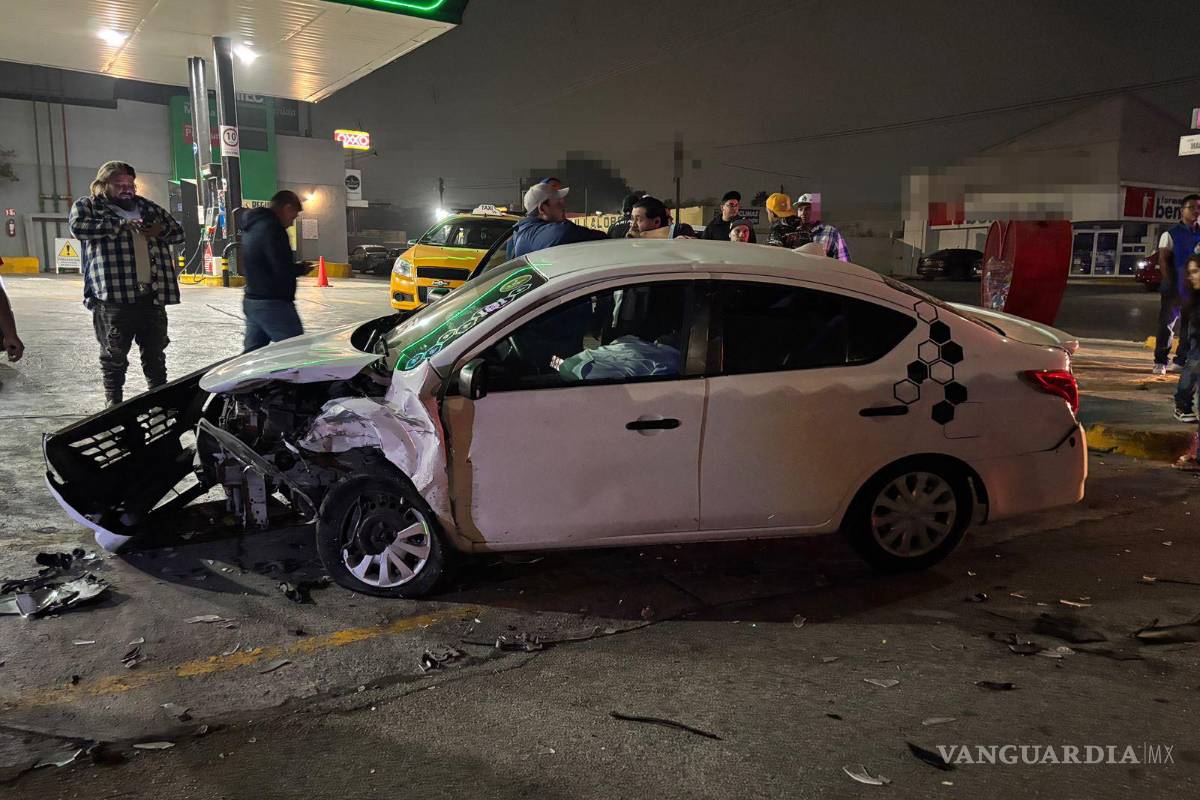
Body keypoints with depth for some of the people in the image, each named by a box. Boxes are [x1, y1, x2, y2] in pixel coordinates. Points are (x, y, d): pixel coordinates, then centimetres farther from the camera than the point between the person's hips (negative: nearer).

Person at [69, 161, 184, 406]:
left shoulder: (148, 207, 19)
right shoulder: (88, 206, 8)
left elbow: (178, 232, 22)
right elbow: (78, 227, -13)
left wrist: (161, 229, 0)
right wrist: (119, 224, -13)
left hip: (152, 295, 4)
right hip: (113, 297, -4)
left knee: (155, 353, 13)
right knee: (114, 355, 4)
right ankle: (114, 403, 16)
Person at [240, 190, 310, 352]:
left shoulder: (252, 226, 16)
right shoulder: (272, 228, -15)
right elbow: (283, 270, -21)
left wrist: (296, 268, 11)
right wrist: (302, 268, -1)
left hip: (251, 301, 10)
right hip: (273, 304, -10)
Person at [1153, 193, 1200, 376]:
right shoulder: (1171, 234, -1)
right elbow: (1163, 260, -6)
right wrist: (1170, 284, -14)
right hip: (1174, 286, -4)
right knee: (1166, 323, -1)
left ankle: (1182, 360, 18)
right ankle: (1160, 361, 5)